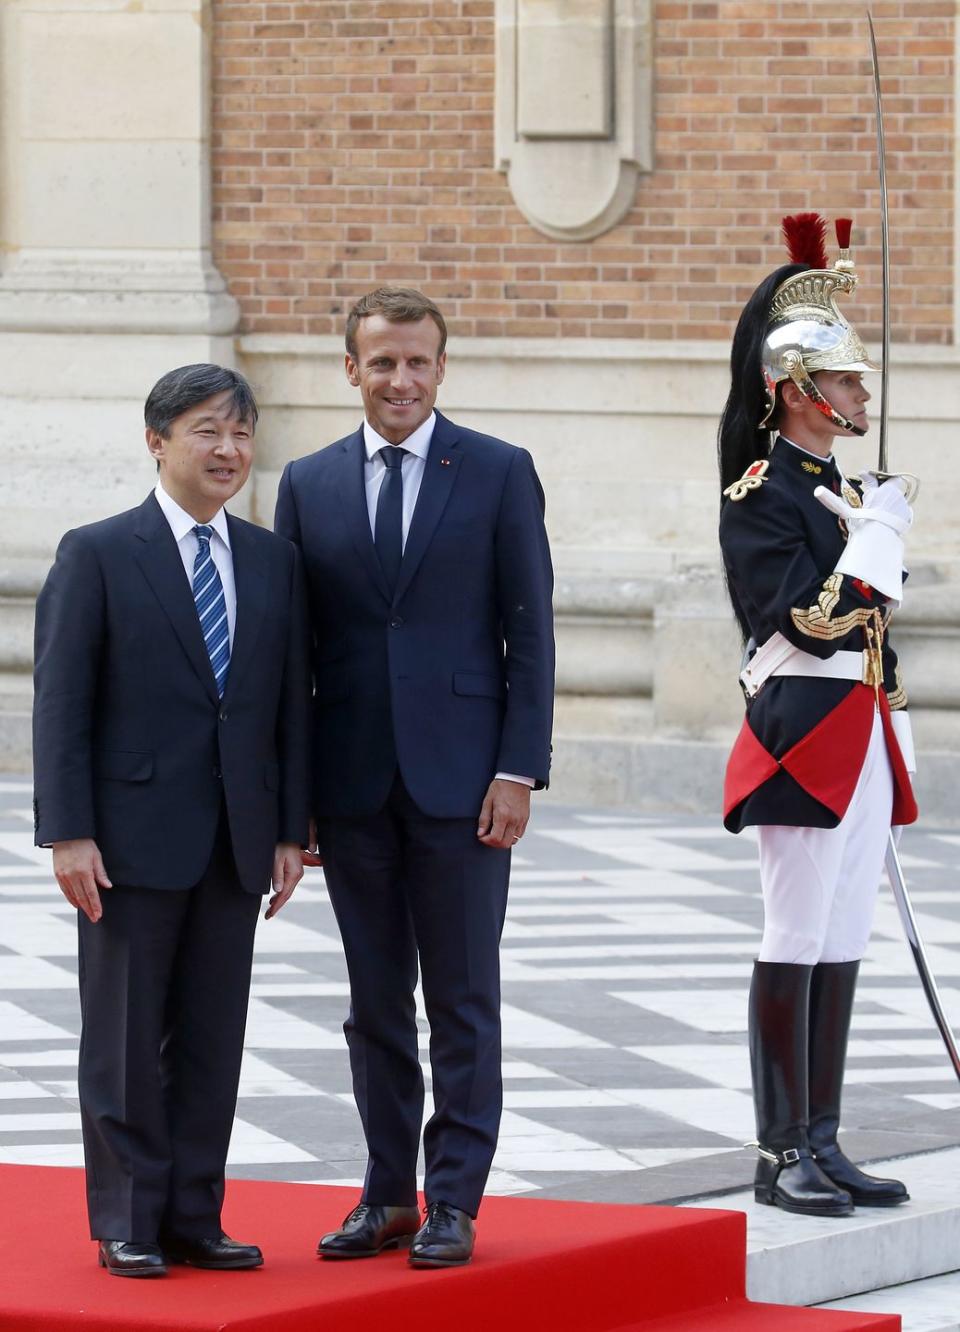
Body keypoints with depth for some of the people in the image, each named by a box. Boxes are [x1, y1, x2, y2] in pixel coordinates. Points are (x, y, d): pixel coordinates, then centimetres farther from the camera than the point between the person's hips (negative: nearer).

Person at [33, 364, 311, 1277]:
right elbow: (61, 704, -7)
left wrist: (290, 830, 6)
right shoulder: (97, 556, -4)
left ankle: (194, 1217, 14)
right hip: (133, 838, -4)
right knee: (125, 1039, 2)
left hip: (236, 842, 4)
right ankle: (128, 1226, 9)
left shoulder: (274, 562, 10)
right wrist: (68, 834, -13)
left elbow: (291, 705, 11)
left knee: (213, 1038, 7)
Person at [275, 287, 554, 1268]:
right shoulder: (308, 484, 8)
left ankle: (453, 1204, 6)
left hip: (459, 778, -3)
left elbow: (529, 632, -1)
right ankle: (389, 1195, 16)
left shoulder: (499, 474, 1)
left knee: (462, 1001, 1)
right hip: (352, 782, 3)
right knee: (374, 1002, 8)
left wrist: (518, 771, -8)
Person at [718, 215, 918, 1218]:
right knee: (796, 948, -6)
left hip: (860, 747, 8)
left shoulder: (844, 492, 16)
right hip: (803, 745, -8)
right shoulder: (759, 496, -11)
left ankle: (821, 1146, 12)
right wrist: (879, 533, -13)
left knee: (842, 947, 8)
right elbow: (816, 620, -19)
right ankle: (780, 1157, -2)